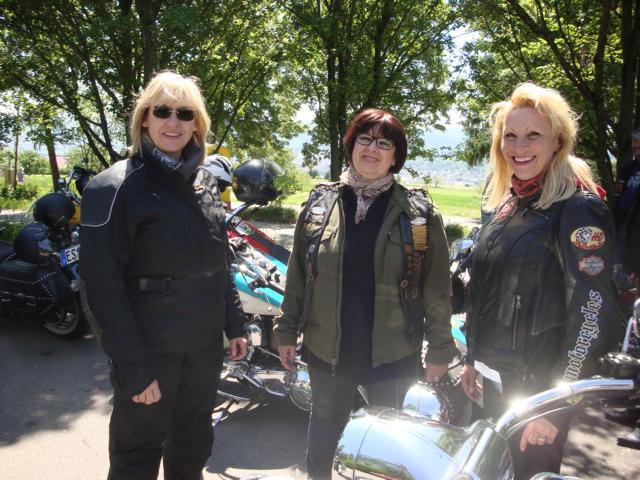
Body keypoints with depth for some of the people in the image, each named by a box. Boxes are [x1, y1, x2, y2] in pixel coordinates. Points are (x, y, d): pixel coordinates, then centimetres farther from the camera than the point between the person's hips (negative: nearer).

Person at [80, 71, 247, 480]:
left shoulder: (205, 180, 7)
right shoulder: (116, 186, -14)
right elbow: (101, 288, -18)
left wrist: (234, 323, 11)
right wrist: (133, 367, -20)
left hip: (205, 342, 6)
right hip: (151, 348, -6)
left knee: (193, 446, 22)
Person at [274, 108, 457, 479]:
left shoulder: (419, 212, -6)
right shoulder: (320, 202, -1)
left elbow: (437, 287, -4)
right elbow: (298, 274, 3)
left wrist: (440, 347, -5)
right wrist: (288, 330, 3)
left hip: (393, 352, -1)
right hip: (327, 348, 2)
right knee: (324, 431, 22)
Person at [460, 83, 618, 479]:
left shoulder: (579, 209, -16)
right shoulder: (509, 202, 7)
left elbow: (592, 311, -21)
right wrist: (473, 358, 15)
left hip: (539, 385, -7)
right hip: (496, 377, 7)